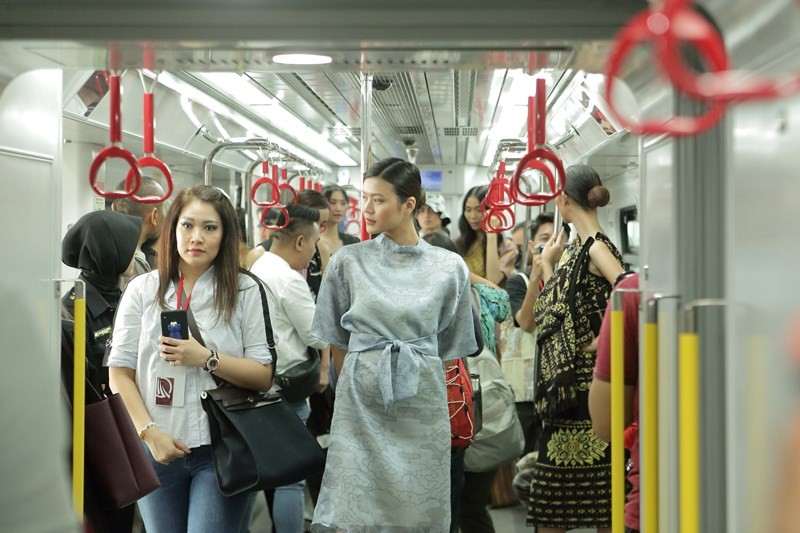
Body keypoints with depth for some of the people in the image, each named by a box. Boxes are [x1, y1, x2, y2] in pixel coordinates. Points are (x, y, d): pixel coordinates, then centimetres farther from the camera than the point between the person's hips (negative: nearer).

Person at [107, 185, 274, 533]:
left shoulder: (245, 291, 1)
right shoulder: (142, 289, 4)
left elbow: (264, 376, -3)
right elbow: (120, 373, 0)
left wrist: (207, 358, -16)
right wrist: (150, 433, -11)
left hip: (223, 449, -2)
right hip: (157, 447, 2)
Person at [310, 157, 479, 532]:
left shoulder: (449, 267, 2)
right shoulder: (347, 262, 1)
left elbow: (451, 346, 10)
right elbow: (337, 341, 9)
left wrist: (414, 378, 10)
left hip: (422, 404, 1)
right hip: (361, 402, 0)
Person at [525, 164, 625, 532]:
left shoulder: (596, 246, -13)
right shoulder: (577, 247, 14)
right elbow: (555, 307, 17)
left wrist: (605, 338, -19)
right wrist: (547, 264, 19)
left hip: (587, 383, -10)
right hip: (566, 381, 10)